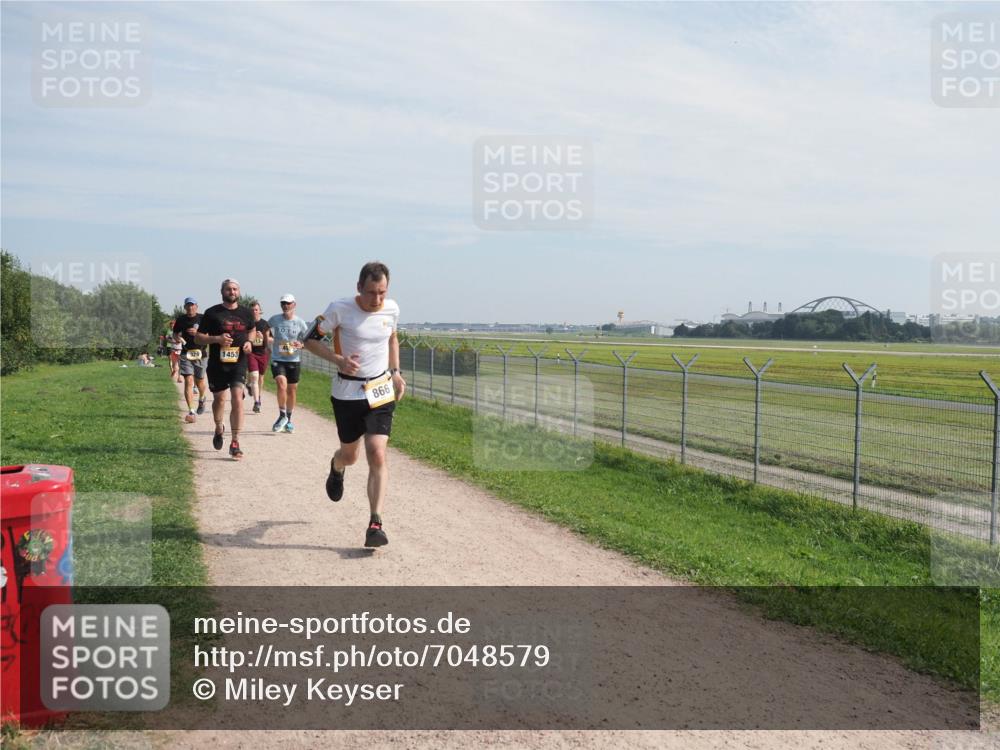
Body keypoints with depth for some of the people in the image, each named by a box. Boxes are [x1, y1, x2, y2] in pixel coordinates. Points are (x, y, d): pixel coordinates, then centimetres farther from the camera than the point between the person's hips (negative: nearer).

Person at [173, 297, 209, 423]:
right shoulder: (180, 320, 6)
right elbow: (175, 333, 18)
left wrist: (197, 333, -20)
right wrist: (177, 338, -5)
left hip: (200, 353, -1)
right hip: (185, 353, 1)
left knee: (200, 381, 10)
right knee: (188, 381, -10)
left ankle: (201, 399, 44)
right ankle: (191, 412, -12)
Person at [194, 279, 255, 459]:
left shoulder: (246, 314, 7)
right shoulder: (212, 313, -1)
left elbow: (251, 330, 26)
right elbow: (198, 337, 1)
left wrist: (249, 341, 4)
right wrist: (216, 339, -17)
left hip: (238, 363, 0)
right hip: (217, 364, 0)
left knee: (237, 399, -15)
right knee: (219, 398, 15)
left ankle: (235, 443, -11)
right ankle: (219, 429, 45)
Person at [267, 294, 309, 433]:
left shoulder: (300, 322, 0)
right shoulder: (274, 320, 0)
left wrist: (301, 345, -16)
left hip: (294, 360, 1)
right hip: (277, 359, -1)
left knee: (291, 390, 8)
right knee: (281, 385, -22)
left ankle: (288, 420, 26)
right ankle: (282, 416, -5)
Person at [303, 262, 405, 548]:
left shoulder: (392, 309, -2)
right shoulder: (340, 309, -13)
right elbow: (310, 339, -4)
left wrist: (395, 372, 9)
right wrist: (338, 360, -19)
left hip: (381, 391, 1)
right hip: (347, 392, -1)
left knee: (377, 455, -12)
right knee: (350, 455, 13)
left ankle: (375, 524, -9)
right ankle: (336, 468, 52)